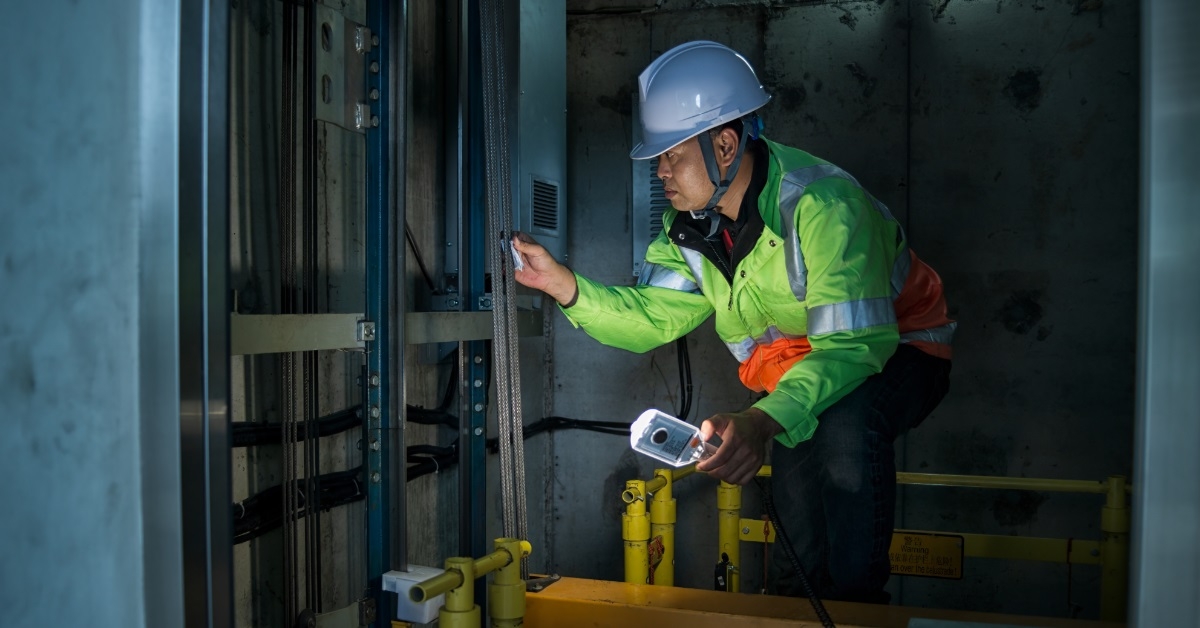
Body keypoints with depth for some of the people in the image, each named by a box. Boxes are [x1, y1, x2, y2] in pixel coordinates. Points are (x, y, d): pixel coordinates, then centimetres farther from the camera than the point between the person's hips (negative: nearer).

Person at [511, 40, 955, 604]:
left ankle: (856, 601, -22)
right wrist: (564, 285, -22)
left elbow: (853, 343, -37)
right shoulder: (692, 223, -7)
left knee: (844, 422, -38)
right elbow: (653, 317, -8)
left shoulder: (821, 204, -31)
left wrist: (764, 420, -52)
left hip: (895, 350, -6)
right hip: (795, 363, 6)